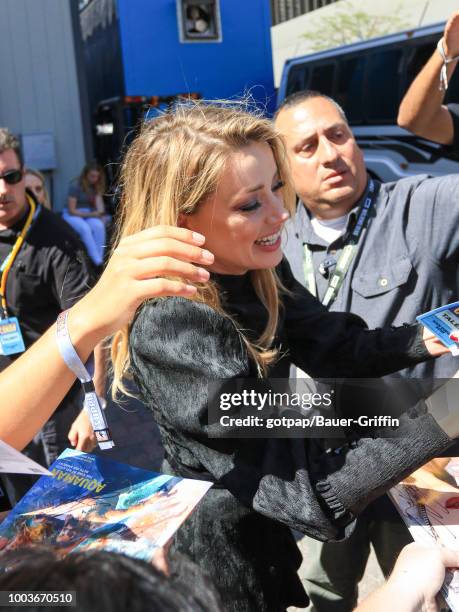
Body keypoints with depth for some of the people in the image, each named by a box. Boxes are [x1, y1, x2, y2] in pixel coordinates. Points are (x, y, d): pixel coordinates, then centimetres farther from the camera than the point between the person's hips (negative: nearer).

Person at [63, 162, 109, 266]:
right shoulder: (75, 186, -12)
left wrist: (100, 213, -29)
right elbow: (71, 210, -13)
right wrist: (90, 214, -16)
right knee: (85, 228, -36)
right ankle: (97, 262, -39)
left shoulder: (97, 186, 5)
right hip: (72, 215, -4)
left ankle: (100, 260, -33)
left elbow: (99, 201, -7)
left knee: (99, 226, -30)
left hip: (90, 215, 4)